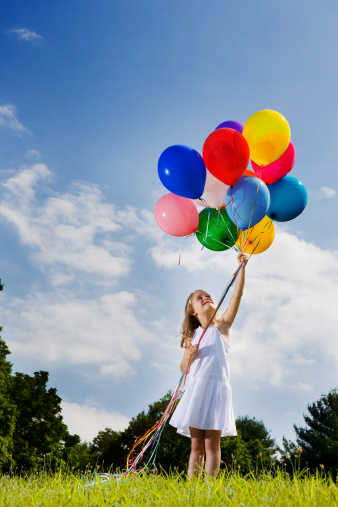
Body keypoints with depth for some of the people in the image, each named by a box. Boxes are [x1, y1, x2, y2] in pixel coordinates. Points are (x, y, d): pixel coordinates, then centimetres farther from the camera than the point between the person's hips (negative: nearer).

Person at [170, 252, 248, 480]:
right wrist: (190, 355, -6)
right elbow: (184, 368, 16)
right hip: (196, 388, 4)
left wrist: (242, 267, -13)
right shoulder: (193, 335, 16)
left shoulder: (222, 325, 7)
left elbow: (238, 294, -4)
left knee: (212, 443, -7)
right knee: (196, 445, 4)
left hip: (217, 386, -3)